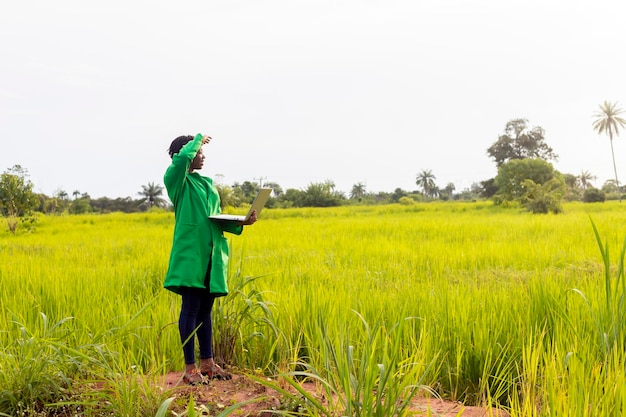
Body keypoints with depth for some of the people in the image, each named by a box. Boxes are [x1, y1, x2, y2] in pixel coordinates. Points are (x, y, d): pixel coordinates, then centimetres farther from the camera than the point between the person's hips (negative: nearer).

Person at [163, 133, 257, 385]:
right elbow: (181, 158, -24)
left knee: (205, 309, 12)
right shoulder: (176, 181, -2)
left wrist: (239, 223, 3)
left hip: (212, 255, 7)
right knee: (191, 308, -6)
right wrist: (198, 139, -5)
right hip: (190, 253, -7)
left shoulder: (207, 184, 19)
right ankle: (190, 368, -1)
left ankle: (207, 362, 20)